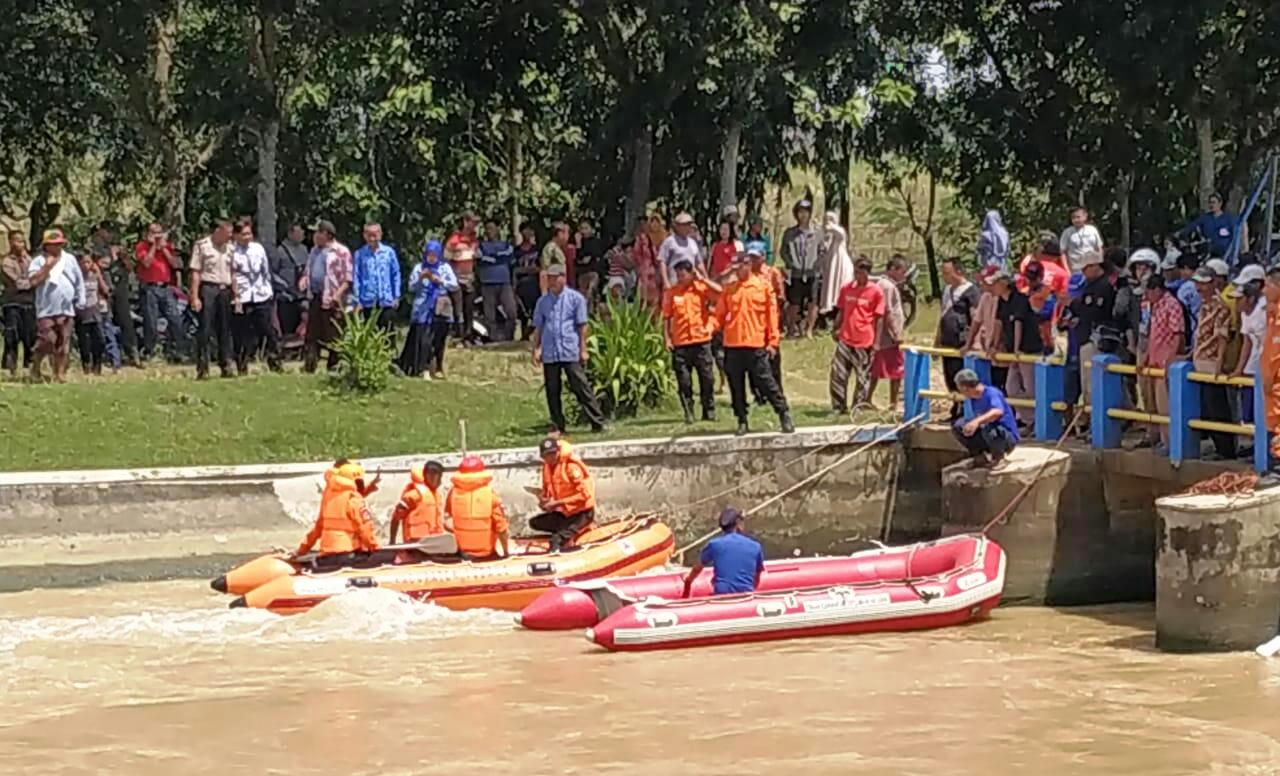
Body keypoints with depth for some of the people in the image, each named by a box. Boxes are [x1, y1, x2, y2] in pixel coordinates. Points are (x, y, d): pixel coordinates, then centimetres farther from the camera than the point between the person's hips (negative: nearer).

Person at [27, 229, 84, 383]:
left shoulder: (70, 259, 10)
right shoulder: (38, 261, 0)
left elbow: (79, 281, 15)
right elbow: (33, 281, -14)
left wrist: (80, 301, 10)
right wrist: (47, 266, -14)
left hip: (66, 310, 3)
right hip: (46, 310, -3)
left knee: (63, 344, 2)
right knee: (45, 341, -11)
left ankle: (60, 373, 7)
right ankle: (35, 370, 3)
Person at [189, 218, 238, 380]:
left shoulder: (230, 248, 13)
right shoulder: (202, 245, -3)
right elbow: (195, 272, -6)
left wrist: (235, 294, 9)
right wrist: (195, 297, -11)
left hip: (225, 290, 5)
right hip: (208, 289, -5)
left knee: (224, 330, 8)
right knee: (205, 329, -6)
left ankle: (225, 366, 14)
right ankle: (202, 368, -3)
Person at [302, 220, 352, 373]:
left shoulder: (341, 252, -7)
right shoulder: (315, 251, 17)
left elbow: (348, 279, -9)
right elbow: (309, 270, 28)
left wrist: (338, 294, -21)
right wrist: (304, 279, 5)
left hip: (331, 300, -7)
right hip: (314, 298, 7)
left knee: (333, 336, 0)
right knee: (312, 334, 7)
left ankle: (334, 366, 9)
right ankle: (309, 365, 10)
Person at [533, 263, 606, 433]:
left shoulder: (575, 298, 1)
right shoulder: (543, 301, 11)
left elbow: (582, 326, 1)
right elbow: (538, 328, 15)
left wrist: (583, 349, -4)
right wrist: (536, 349, 7)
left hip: (571, 353, -4)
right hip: (549, 354, 4)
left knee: (581, 387, -7)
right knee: (552, 391, 6)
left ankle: (597, 422, -6)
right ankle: (558, 424, 15)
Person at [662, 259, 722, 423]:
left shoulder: (701, 288, 2)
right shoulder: (672, 292, 4)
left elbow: (720, 291, -15)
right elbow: (666, 317, 5)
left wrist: (702, 279, -10)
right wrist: (667, 338, -4)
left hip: (701, 340, -1)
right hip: (680, 343, 1)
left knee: (707, 377, 3)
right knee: (684, 381, 1)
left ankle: (709, 410, 13)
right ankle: (688, 413, 9)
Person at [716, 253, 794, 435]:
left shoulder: (763, 285, 1)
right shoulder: (729, 288, 10)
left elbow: (772, 314, 0)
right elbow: (720, 314, 10)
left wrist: (772, 341, -4)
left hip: (756, 345, -4)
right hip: (732, 345, 4)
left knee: (766, 382, -5)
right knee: (736, 386, 6)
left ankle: (784, 415, 2)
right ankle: (742, 421, 15)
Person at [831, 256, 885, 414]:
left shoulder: (876, 291, -4)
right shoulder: (846, 288, 7)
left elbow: (879, 318, -2)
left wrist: (876, 341, -5)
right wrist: (835, 329, 9)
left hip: (865, 342, -3)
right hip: (845, 339, 3)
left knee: (862, 377, 6)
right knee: (838, 374, 1)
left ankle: (858, 407, 18)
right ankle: (838, 406, 12)